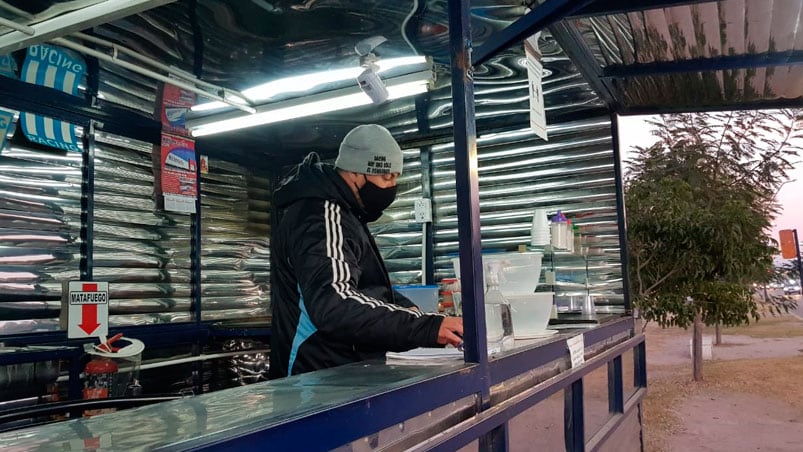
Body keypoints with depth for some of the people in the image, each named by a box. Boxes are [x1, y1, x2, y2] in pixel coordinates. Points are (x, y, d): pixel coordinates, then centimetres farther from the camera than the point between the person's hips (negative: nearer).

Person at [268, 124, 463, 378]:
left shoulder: (336, 214, 15)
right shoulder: (322, 217, -18)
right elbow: (332, 303, -32)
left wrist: (407, 309, 7)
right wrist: (425, 327, -35)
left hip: (342, 375, 10)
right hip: (322, 383, -10)